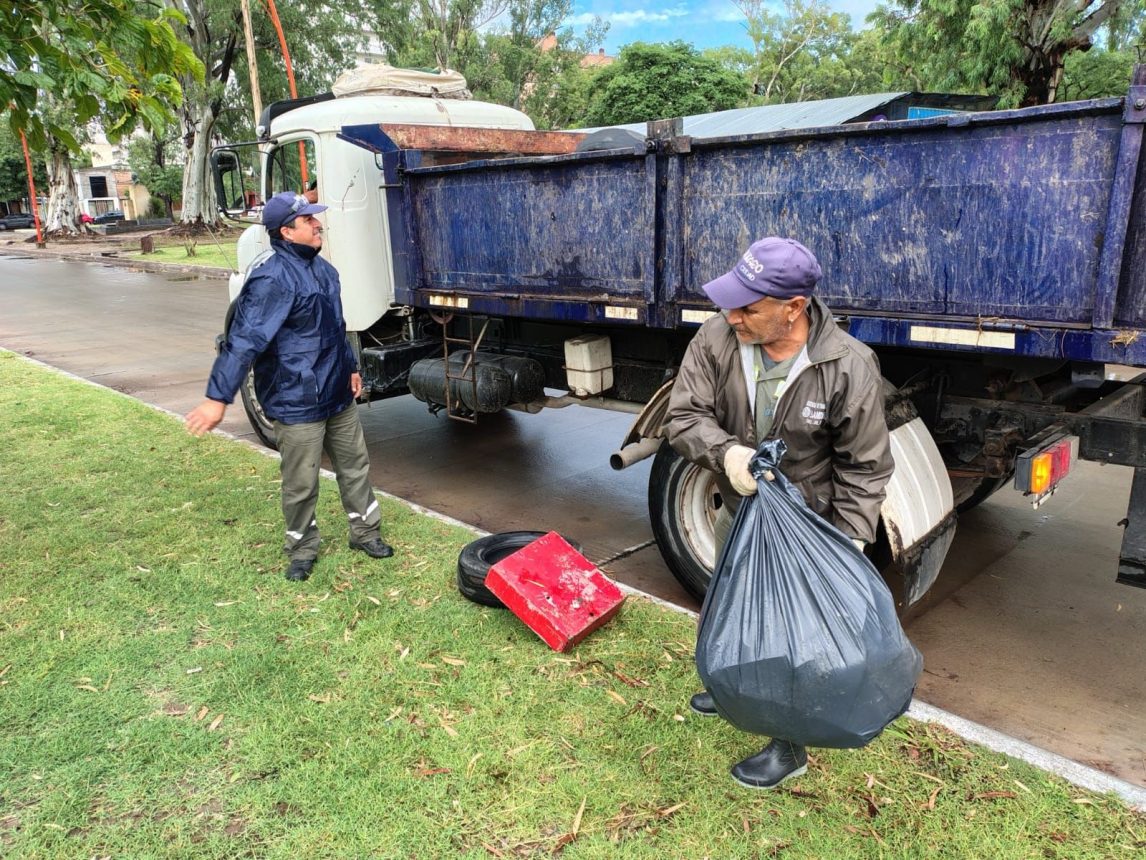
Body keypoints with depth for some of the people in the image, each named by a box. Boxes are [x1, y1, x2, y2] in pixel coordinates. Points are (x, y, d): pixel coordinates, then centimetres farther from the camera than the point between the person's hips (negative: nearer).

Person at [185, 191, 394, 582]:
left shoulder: (321, 268, 9)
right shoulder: (273, 278, -21)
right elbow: (244, 339, -26)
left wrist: (351, 367, 27)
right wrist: (218, 397, -28)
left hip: (337, 395, 9)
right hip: (296, 403, -8)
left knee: (355, 465, 17)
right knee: (301, 484, 5)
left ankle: (365, 531, 34)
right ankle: (302, 549, 25)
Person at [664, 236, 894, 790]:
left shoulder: (849, 366, -25)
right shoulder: (717, 339, -18)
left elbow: (864, 467, -17)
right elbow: (683, 417, -16)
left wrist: (848, 544, -21)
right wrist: (726, 451, -36)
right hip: (737, 512, 5)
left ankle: (790, 748, 33)